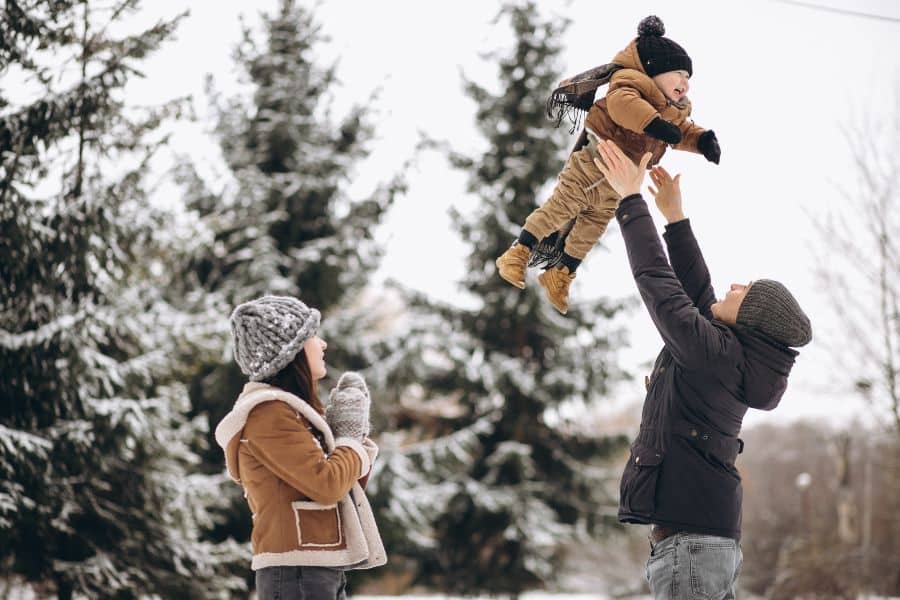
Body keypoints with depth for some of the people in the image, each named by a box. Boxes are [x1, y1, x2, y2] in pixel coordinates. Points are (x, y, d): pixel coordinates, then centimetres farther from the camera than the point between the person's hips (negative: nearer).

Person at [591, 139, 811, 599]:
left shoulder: (715, 352, -11)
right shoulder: (736, 355, 13)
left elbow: (657, 280, -11)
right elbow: (695, 290, 24)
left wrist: (631, 197, -4)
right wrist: (673, 214, 27)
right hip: (712, 536, 10)